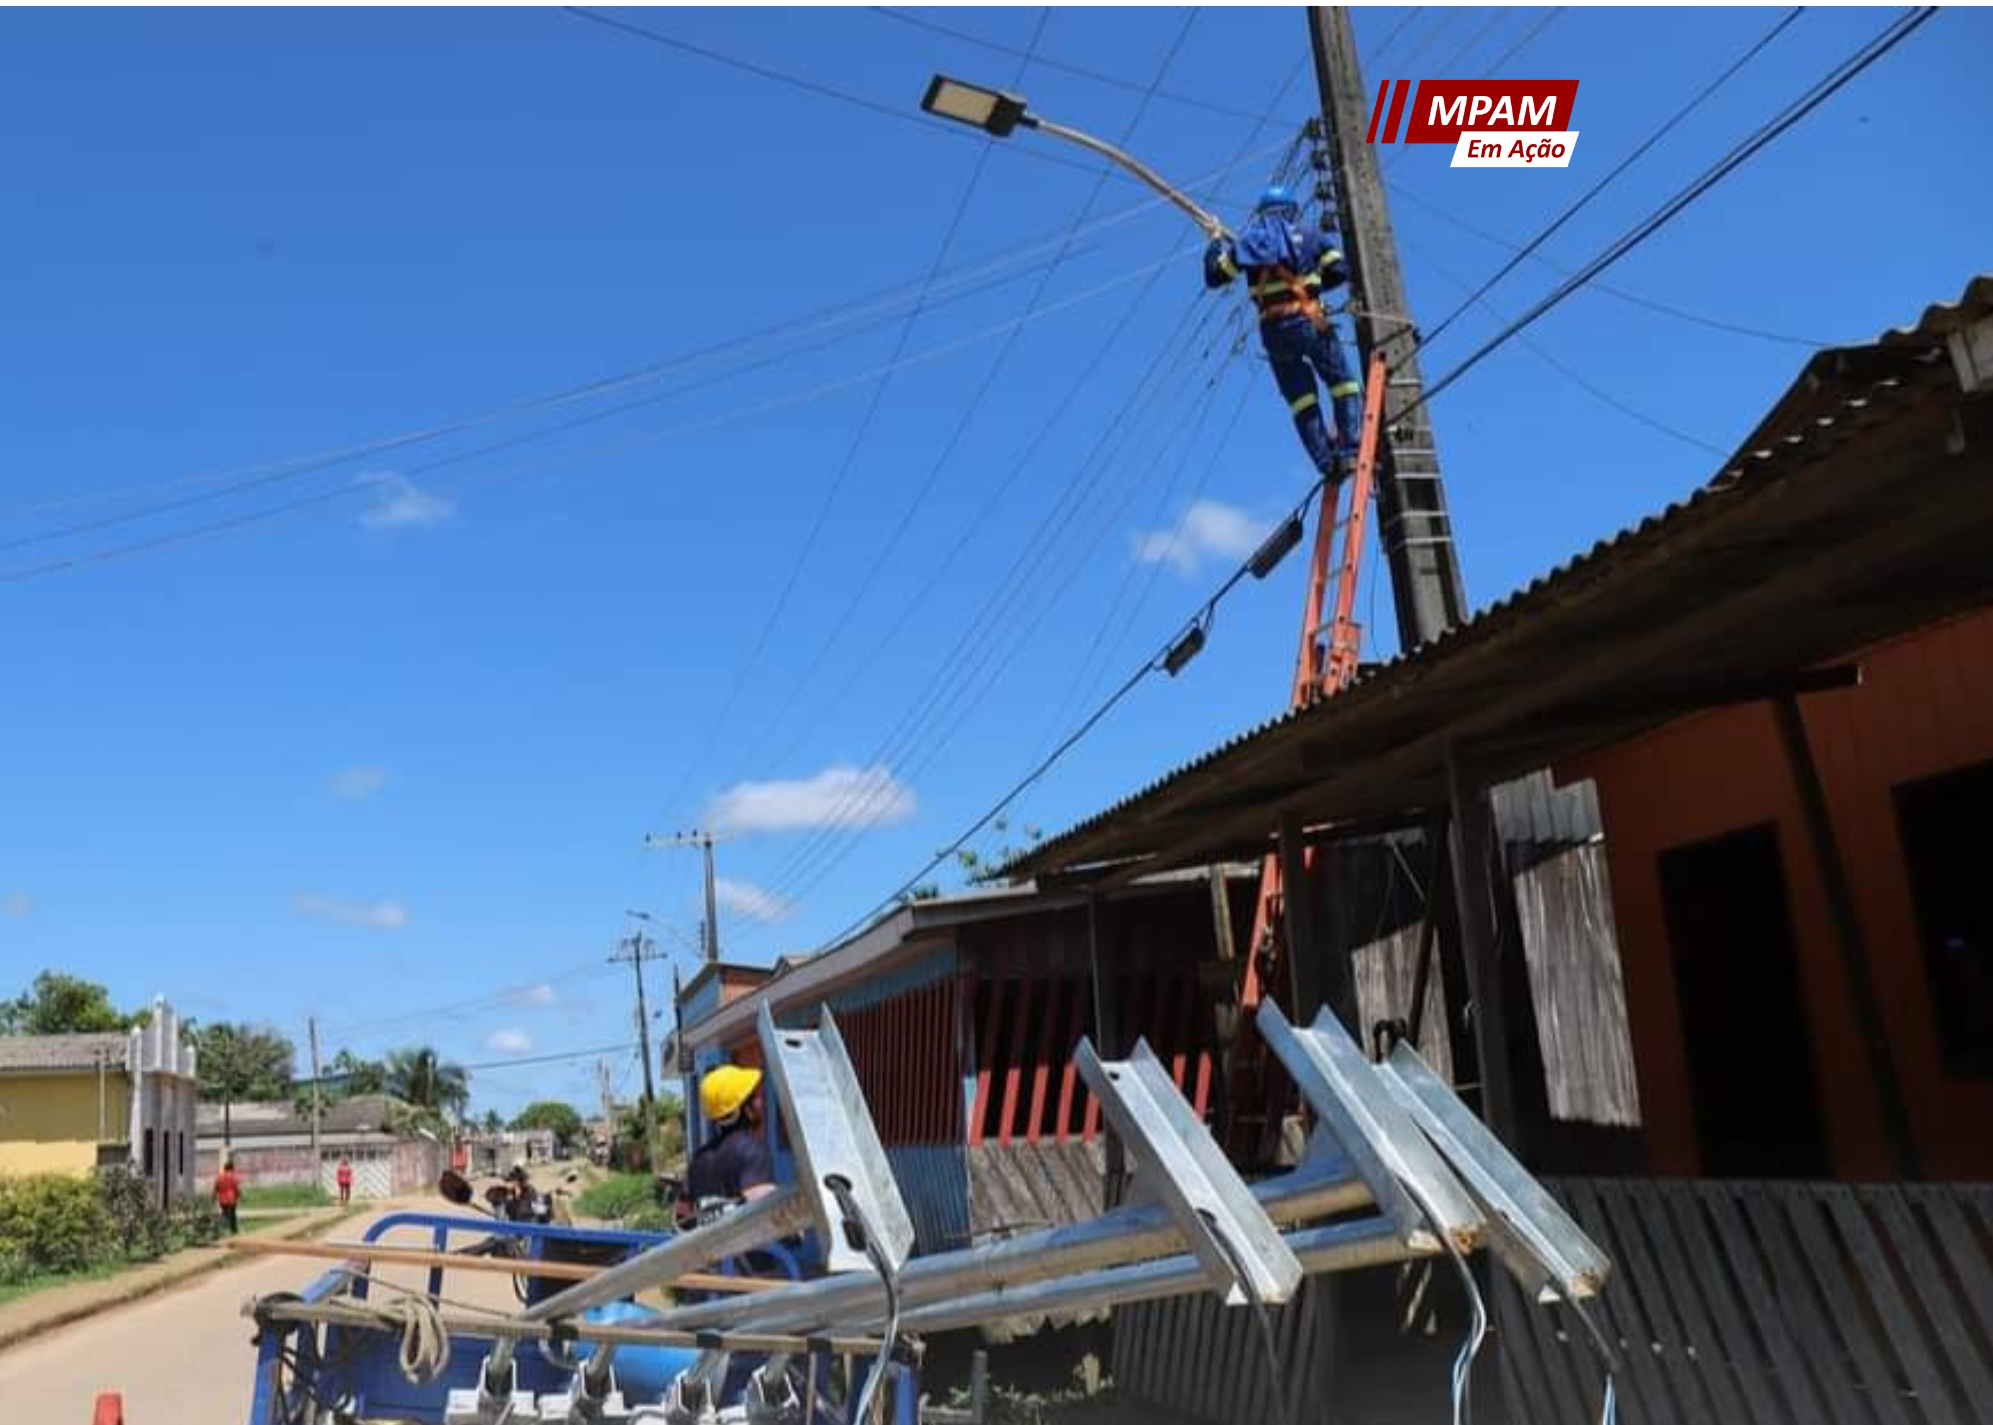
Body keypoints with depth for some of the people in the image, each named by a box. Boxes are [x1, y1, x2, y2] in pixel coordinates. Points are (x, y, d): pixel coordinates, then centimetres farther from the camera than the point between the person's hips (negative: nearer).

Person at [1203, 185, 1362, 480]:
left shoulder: (1248, 240, 12)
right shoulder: (1307, 236, 11)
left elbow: (1214, 276, 10)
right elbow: (1340, 270, 2)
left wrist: (1216, 247, 29)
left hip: (1274, 330, 2)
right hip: (1309, 322, -1)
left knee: (1302, 401, 6)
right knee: (1343, 385, 9)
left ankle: (1327, 462, -2)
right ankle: (1349, 447, -8)